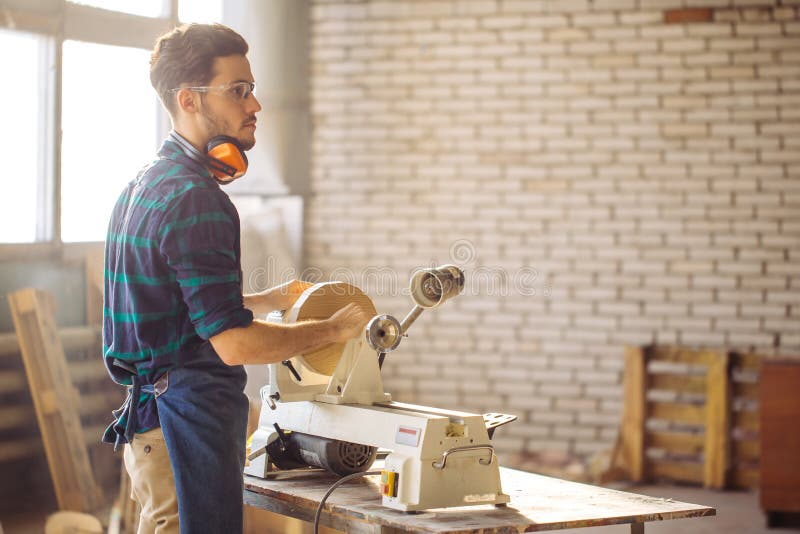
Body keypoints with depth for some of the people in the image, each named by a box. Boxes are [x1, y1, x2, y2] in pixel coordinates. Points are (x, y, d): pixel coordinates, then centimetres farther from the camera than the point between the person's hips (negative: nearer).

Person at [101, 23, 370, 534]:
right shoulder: (194, 199, -19)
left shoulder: (146, 185, 13)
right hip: (188, 424, -10)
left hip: (148, 417, 11)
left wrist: (268, 299, 26)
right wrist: (335, 328, -10)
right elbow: (234, 343, -23)